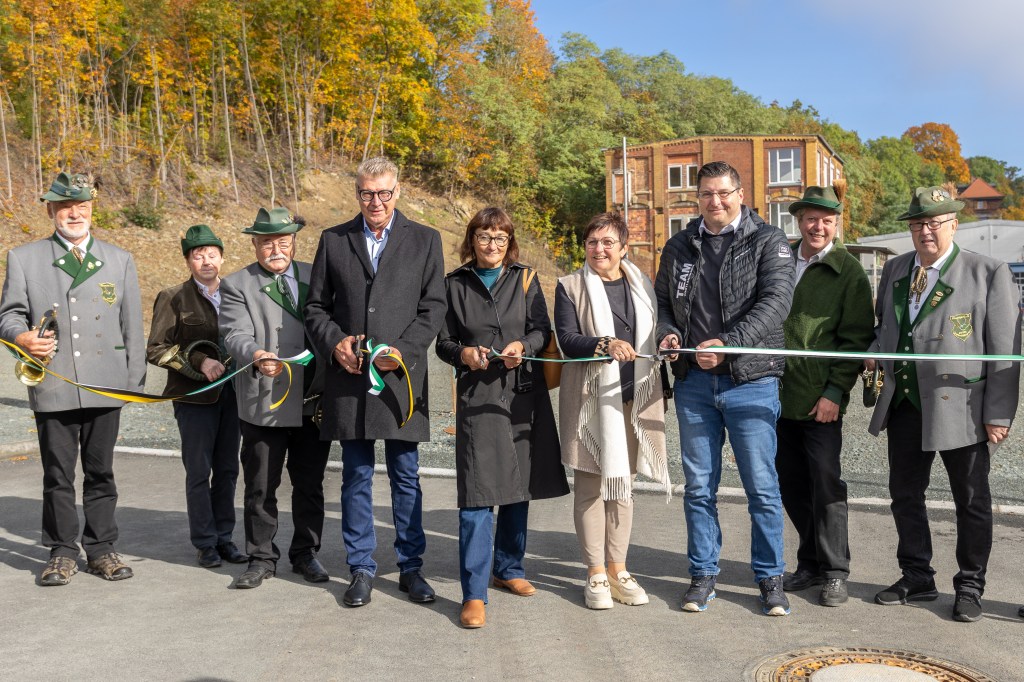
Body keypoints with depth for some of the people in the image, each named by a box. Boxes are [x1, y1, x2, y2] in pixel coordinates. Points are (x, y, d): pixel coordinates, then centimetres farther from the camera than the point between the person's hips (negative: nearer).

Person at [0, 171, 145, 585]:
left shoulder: (120, 261, 12)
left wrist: (135, 382, 6)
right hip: (52, 387, -1)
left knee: (100, 472, 7)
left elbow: (132, 326, 11)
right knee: (57, 474, 5)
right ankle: (62, 553, 17)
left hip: (105, 386, 1)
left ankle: (101, 549, 18)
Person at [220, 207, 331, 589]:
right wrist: (256, 355, -34)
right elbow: (236, 335, -12)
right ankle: (261, 558, 23)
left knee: (310, 485, 12)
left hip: (314, 403, 3)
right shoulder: (236, 285, 1)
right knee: (261, 488, 8)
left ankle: (305, 554, 27)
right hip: (263, 405, -2)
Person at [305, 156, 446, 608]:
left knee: (406, 477, 7)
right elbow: (315, 306, 11)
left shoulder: (424, 240, 6)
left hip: (402, 376, -1)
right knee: (356, 477, 8)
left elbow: (434, 307, 1)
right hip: (349, 376, 1)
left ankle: (410, 567, 20)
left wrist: (402, 350, -12)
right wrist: (335, 343, -7)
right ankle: (361, 569, 19)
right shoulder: (333, 240, 9)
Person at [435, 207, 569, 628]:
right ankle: (474, 594, -5)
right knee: (477, 494, -10)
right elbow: (444, 342, 7)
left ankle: (508, 568, 31)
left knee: (520, 485, 12)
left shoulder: (524, 279, 10)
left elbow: (543, 329, 4)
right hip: (477, 396, -2)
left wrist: (522, 346, -16)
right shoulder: (455, 284, 7)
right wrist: (464, 353, -13)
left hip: (524, 393, 3)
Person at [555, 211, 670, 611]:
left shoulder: (643, 286, 12)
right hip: (591, 399, -3)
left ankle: (618, 569, 21)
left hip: (636, 399, 4)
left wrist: (662, 389, 12)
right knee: (591, 485, 2)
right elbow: (566, 339, -11)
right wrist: (605, 345, -26)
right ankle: (595, 574, 12)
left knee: (623, 484, 11)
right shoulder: (570, 286, 0)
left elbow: (653, 339, 19)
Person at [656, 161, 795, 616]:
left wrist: (727, 344, -24)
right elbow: (661, 301, 19)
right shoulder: (679, 247, 12)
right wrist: (667, 333, -4)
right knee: (699, 487, 10)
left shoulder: (768, 242, 0)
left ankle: (770, 578, 18)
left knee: (762, 487, 3)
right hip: (693, 381, 4)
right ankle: (703, 575, 22)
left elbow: (775, 302, -13)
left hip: (750, 380, -3)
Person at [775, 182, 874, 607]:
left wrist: (835, 391, -12)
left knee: (825, 481, -2)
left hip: (821, 398, -4)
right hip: (778, 392, 5)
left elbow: (856, 337, -4)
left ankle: (835, 572, 12)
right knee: (791, 482, 10)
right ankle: (811, 562, 25)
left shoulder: (849, 271, -1)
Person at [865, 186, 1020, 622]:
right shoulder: (894, 270, 10)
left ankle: (969, 587, 24)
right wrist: (876, 353, 0)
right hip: (905, 405, 5)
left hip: (960, 407, -5)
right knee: (905, 494, 13)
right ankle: (917, 578, 29)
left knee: (971, 501, 8)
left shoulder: (989, 273, -6)